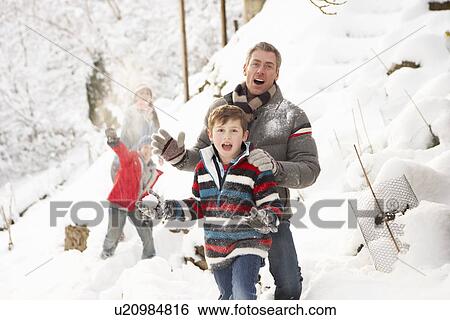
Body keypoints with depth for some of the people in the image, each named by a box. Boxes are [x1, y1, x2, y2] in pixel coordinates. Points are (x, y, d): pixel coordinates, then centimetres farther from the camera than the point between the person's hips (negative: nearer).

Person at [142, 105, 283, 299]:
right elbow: (198, 206, 14)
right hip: (216, 247, 5)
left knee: (243, 296, -19)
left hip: (248, 244, -5)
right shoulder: (203, 168, 4)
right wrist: (167, 209, 3)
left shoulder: (255, 168, -12)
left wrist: (265, 219, -32)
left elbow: (272, 205, -10)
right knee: (228, 296, 20)